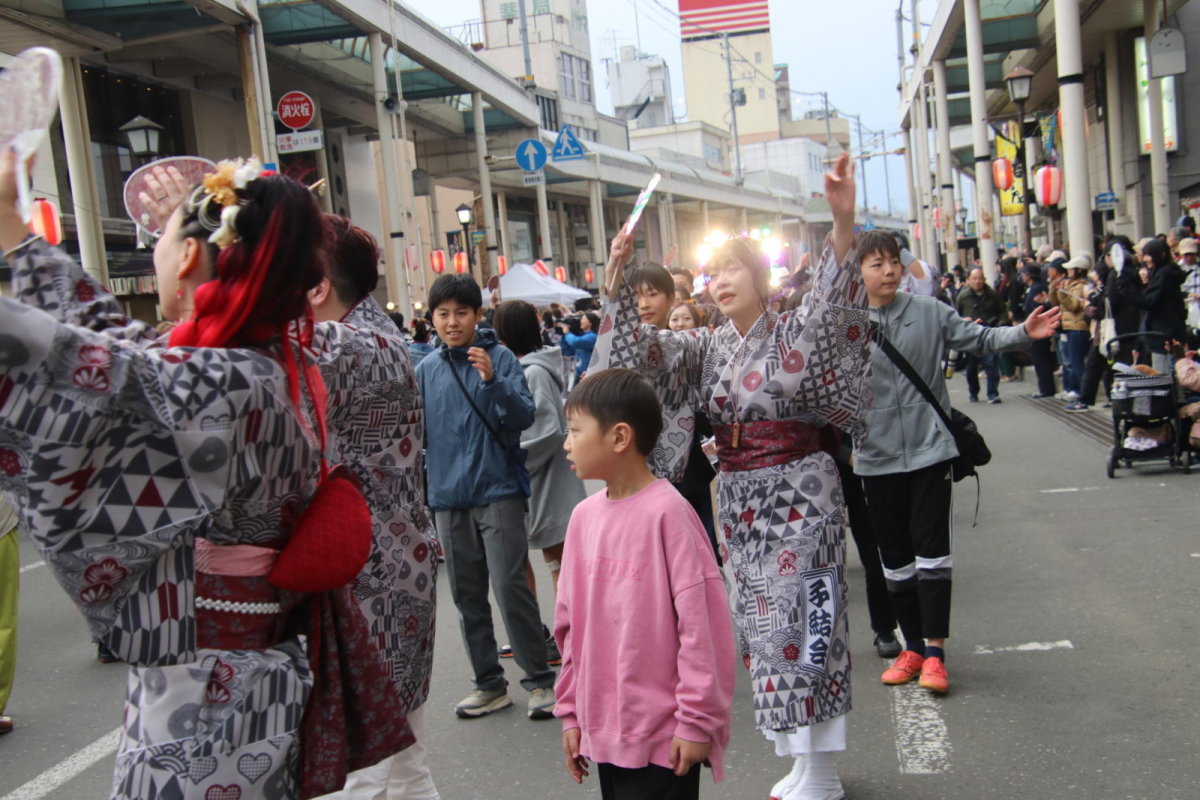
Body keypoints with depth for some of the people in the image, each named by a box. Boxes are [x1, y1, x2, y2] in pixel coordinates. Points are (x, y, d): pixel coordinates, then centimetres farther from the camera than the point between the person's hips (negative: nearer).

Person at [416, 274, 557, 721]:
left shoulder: (500, 358, -4)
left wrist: (493, 381, -27)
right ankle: (489, 683, 23)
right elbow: (419, 430, 13)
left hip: (497, 491, -5)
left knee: (510, 587, -8)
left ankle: (540, 680, 5)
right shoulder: (427, 369, 7)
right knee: (467, 596, 11)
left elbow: (525, 417, -13)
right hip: (448, 497, 5)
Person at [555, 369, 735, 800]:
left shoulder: (666, 511, -15)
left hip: (664, 736, -6)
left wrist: (697, 721, -13)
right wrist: (572, 712, 13)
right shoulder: (584, 516, 4)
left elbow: (700, 624, -15)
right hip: (604, 729, 6)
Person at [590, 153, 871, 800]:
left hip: (799, 491, -6)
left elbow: (832, 300, -27)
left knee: (798, 620, -3)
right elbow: (640, 351, -1)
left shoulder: (798, 331, -8)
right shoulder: (706, 347, 7)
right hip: (737, 496, 6)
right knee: (765, 624, 12)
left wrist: (844, 223, -44)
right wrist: (618, 282, -16)